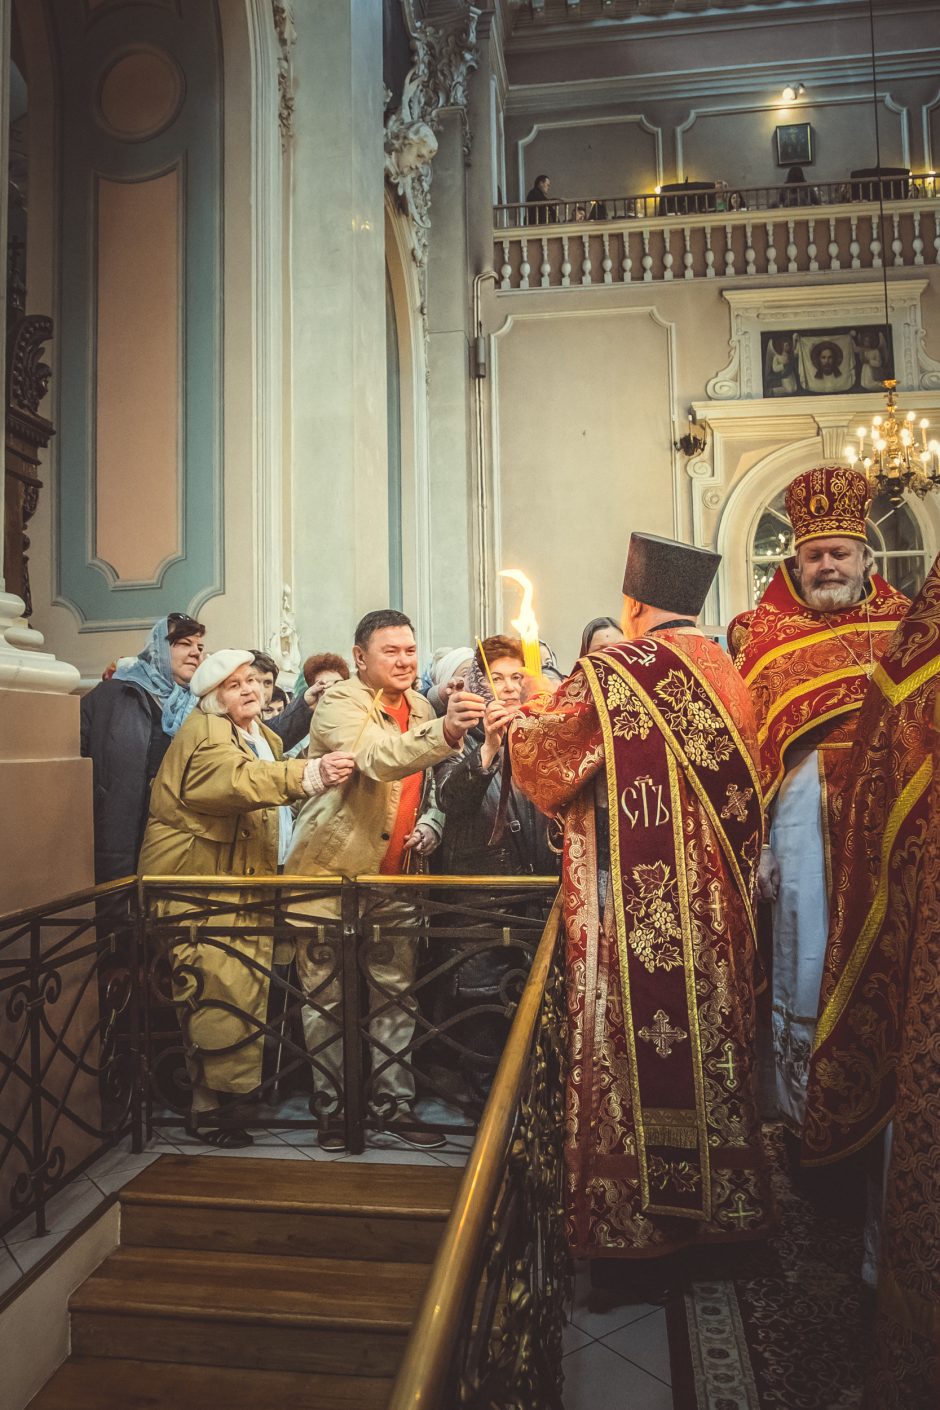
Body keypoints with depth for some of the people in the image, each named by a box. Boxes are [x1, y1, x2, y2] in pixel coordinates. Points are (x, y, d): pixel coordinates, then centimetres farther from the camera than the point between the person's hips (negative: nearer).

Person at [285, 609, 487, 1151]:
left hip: (394, 879, 5)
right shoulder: (339, 703, -13)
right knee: (329, 998, 5)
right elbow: (378, 759, -34)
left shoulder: (422, 709, 8)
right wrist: (444, 731, -49)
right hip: (330, 872, -5)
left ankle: (395, 1102, 23)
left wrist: (431, 824, 2)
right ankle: (332, 1109, 20)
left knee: (395, 996, 10)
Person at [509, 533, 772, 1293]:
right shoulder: (728, 675, 4)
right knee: (710, 1046, 18)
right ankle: (714, 1198, 35)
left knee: (630, 1058, 6)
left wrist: (527, 714, 16)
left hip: (632, 910, -6)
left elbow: (542, 752, -4)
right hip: (716, 913, 6)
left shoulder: (611, 672, -14)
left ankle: (627, 1231, 19)